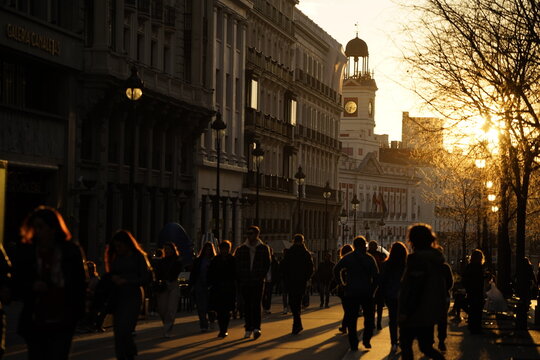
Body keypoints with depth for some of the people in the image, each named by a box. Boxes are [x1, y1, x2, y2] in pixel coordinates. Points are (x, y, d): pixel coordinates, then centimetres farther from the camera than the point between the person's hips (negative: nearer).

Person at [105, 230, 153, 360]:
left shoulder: (138, 256, -1)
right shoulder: (116, 257, 14)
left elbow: (148, 278, -6)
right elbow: (110, 275, 23)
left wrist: (126, 281, -14)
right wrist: (112, 278, -1)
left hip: (133, 296, -6)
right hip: (118, 297, 6)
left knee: (124, 330, -17)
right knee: (118, 331, 2)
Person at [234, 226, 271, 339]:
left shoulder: (264, 248, 5)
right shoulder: (241, 249, 9)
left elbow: (267, 264, 6)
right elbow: (236, 265, 9)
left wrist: (261, 276, -6)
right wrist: (239, 279, -1)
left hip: (258, 282, -2)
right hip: (244, 282, 2)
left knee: (256, 304, -11)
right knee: (247, 305, 6)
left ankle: (256, 328, -17)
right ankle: (248, 328, 12)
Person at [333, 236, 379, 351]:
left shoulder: (347, 258, 3)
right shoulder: (369, 258, -1)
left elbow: (336, 270, -5)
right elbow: (376, 276, -7)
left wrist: (342, 283, 0)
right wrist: (372, 289, 0)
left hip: (351, 293, 1)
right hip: (366, 293, -1)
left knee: (351, 319, 5)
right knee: (369, 317, 14)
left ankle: (353, 344, 2)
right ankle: (366, 339, 3)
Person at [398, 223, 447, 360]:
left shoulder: (416, 258, -17)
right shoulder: (436, 258, 10)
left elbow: (412, 288, -21)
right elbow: (441, 287, 15)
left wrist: (404, 311, -18)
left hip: (415, 313, -8)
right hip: (431, 312, 8)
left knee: (405, 345, 6)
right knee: (426, 346, 14)